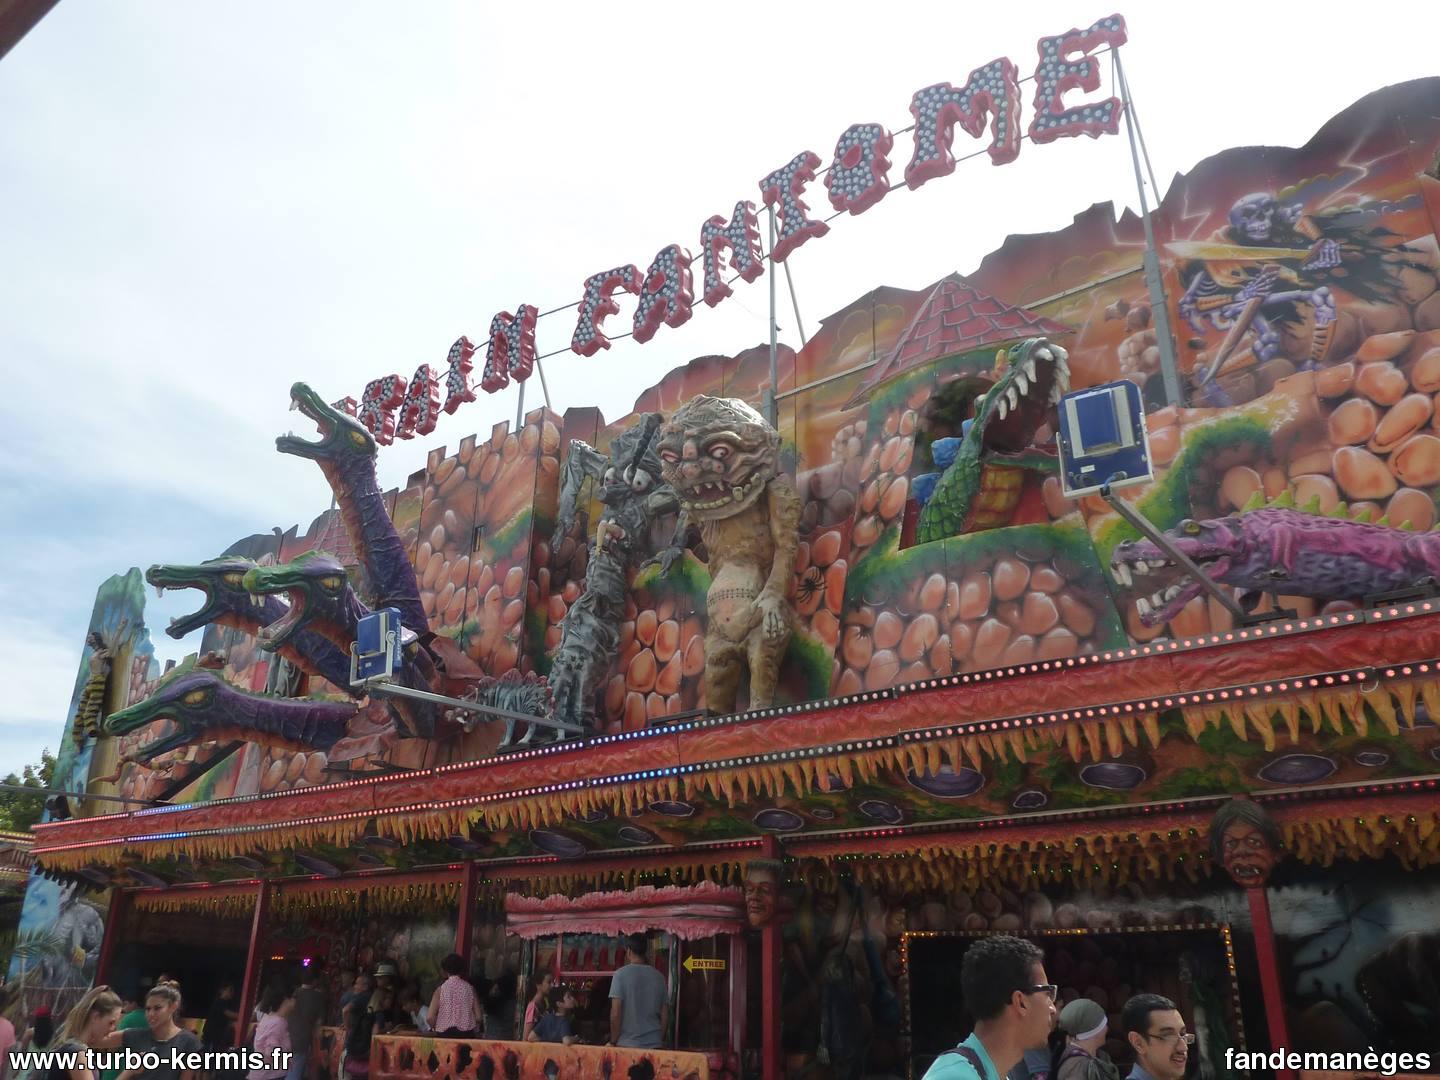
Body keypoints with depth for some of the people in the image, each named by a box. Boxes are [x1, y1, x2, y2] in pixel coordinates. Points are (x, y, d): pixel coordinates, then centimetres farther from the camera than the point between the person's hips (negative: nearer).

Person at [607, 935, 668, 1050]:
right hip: (654, 1044, 3)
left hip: (627, 1044, -3)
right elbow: (665, 1015, 8)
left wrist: (613, 1041, -1)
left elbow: (615, 1014, -11)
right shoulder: (659, 976, 5)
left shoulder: (621, 974, -7)